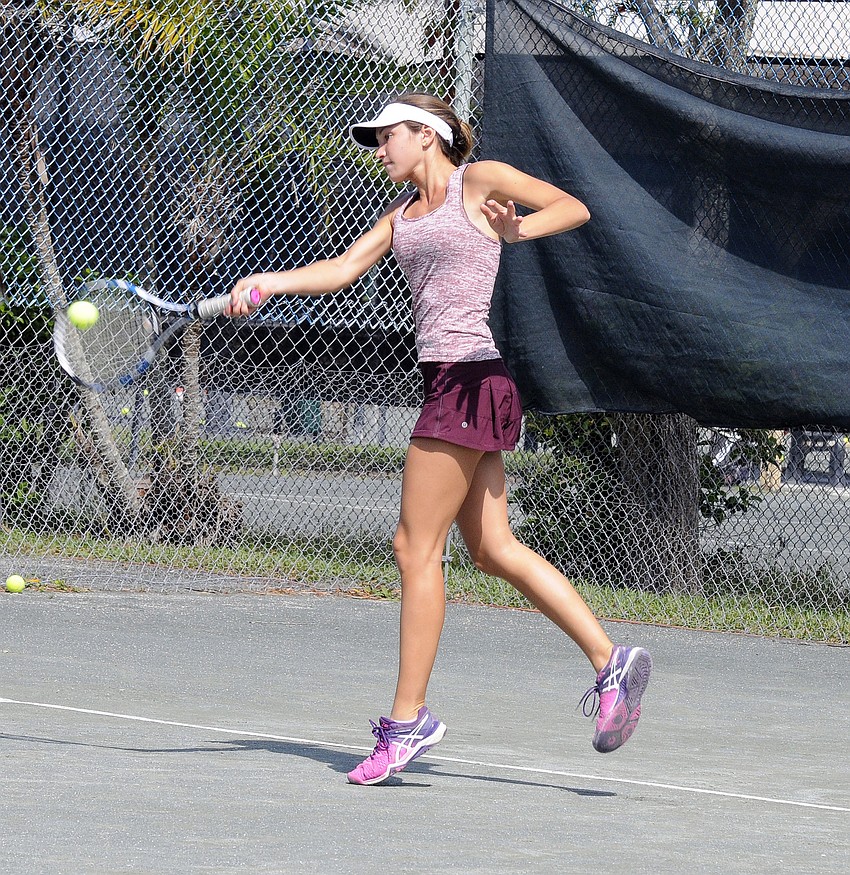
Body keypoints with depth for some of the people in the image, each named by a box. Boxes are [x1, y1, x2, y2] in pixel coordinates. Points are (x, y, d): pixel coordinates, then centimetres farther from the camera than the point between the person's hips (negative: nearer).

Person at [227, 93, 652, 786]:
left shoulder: (480, 181, -2)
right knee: (493, 549, 8)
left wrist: (517, 229, -28)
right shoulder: (404, 213, 20)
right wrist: (270, 281, -4)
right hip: (450, 380, 9)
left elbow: (574, 208, -9)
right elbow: (343, 269, 11)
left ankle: (408, 721, 0)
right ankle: (611, 662, 11)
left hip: (474, 376, -9)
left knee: (416, 547, -5)